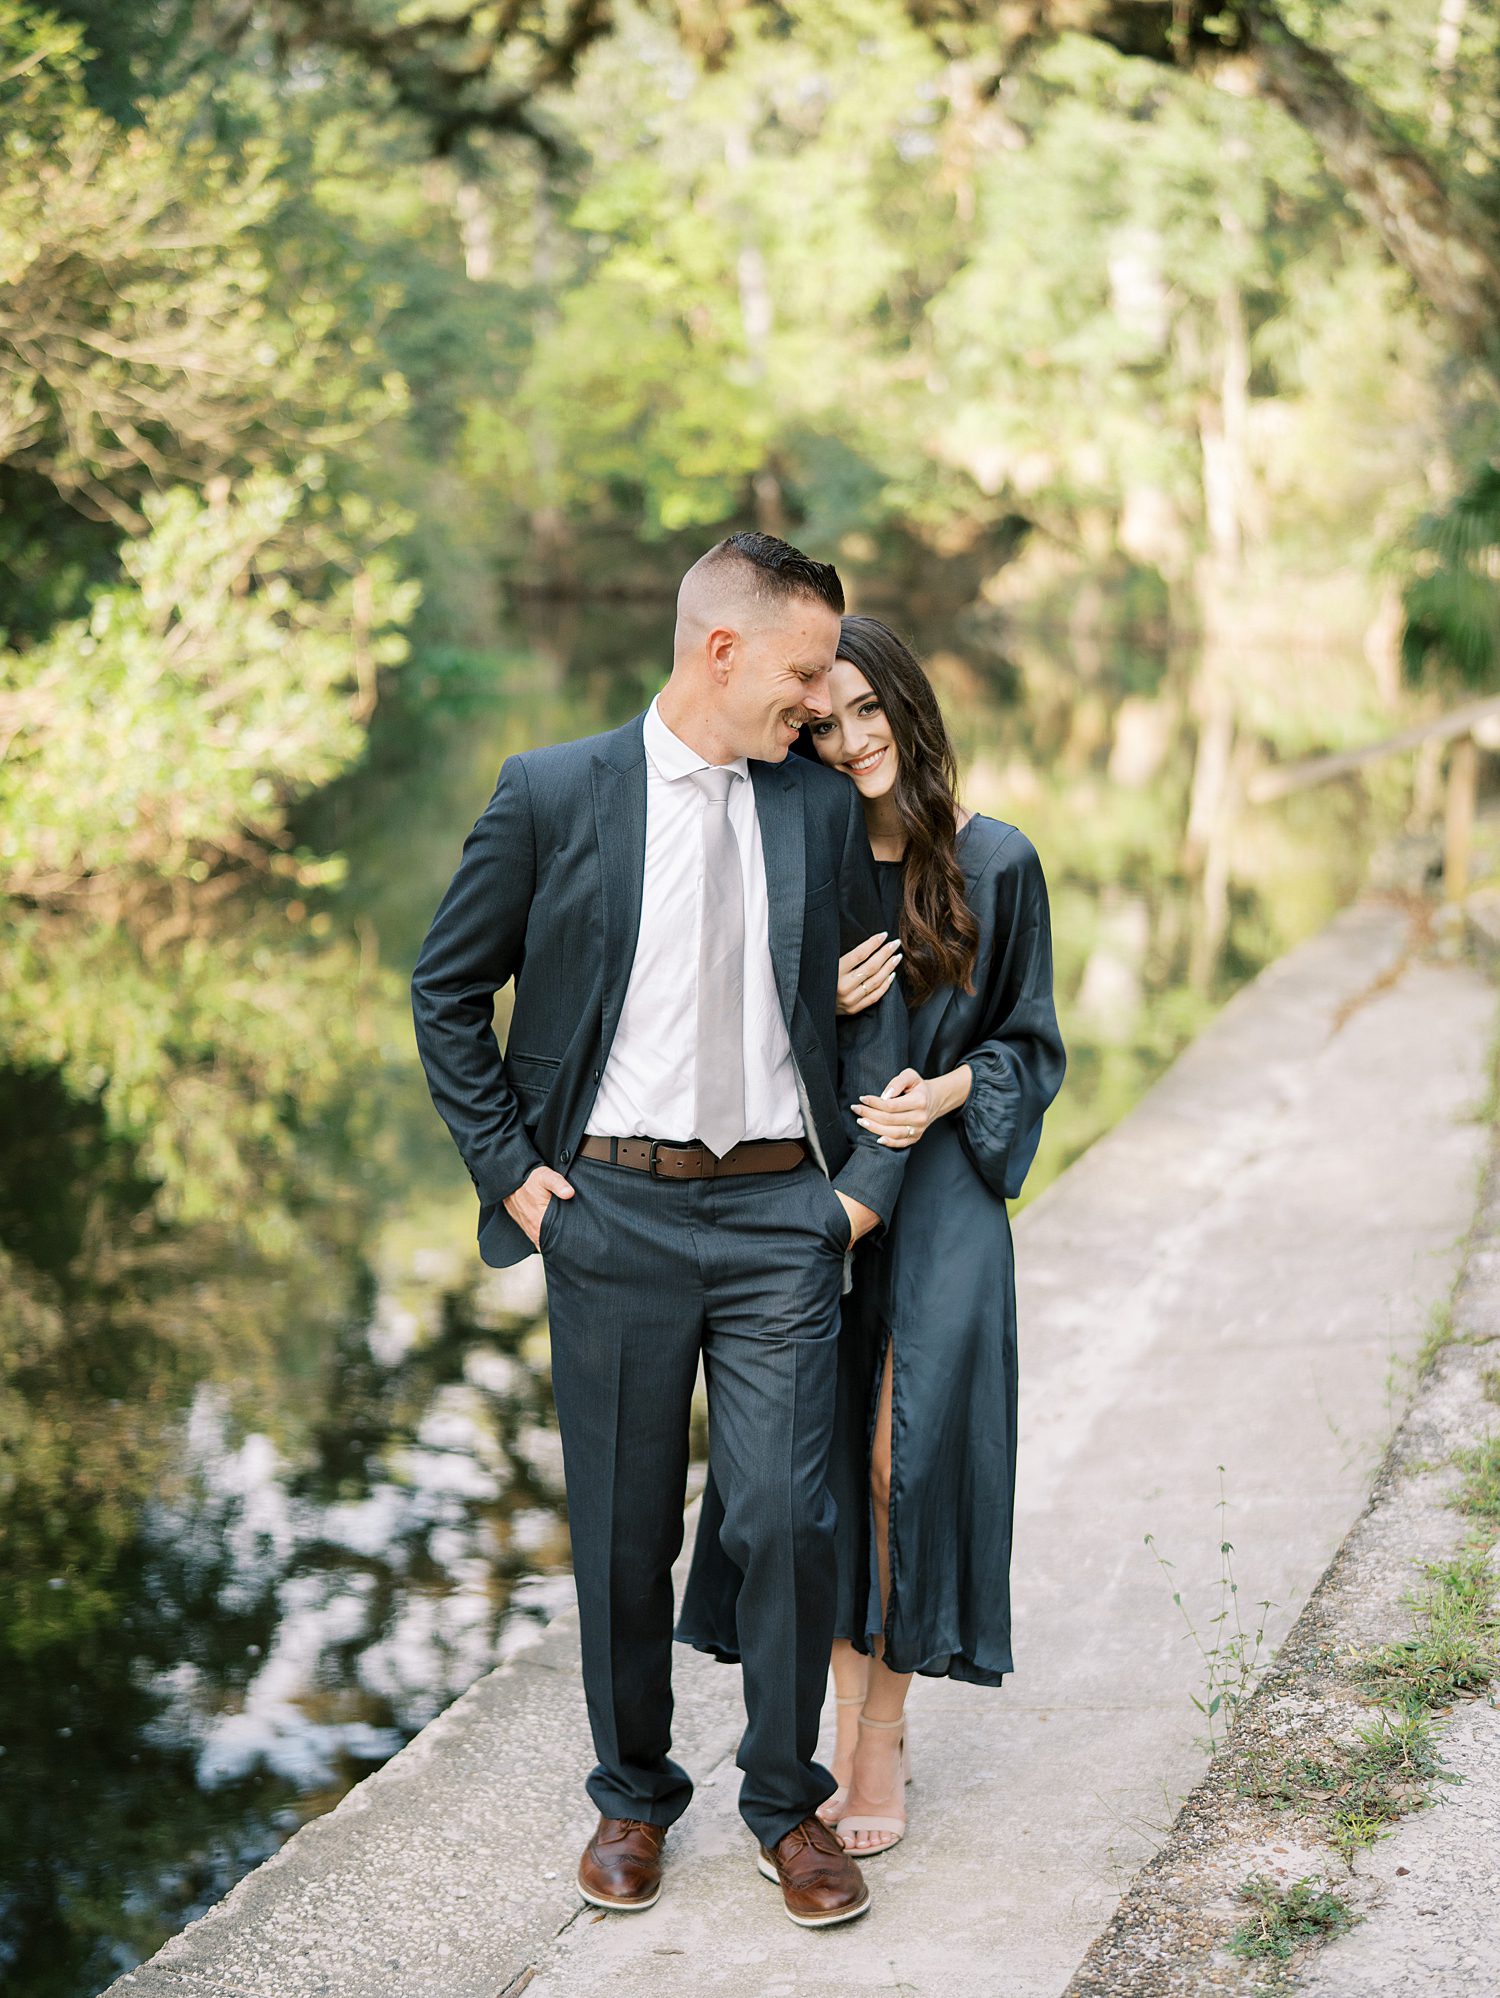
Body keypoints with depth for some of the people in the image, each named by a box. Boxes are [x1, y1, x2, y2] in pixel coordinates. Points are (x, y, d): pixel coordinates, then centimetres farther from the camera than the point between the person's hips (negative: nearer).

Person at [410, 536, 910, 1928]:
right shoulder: (551, 797, -2)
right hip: (613, 1209, -1)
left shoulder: (823, 809, 6)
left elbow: (872, 1005, 13)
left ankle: (787, 1805, 18)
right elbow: (445, 990, 5)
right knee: (623, 1530, 9)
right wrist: (509, 1169, -1)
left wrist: (869, 1177, 3)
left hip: (782, 1211, 1)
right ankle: (631, 1797, 28)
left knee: (788, 1519, -3)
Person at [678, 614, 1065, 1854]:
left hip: (940, 1190, -1)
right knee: (819, 1455, 0)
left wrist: (947, 1090, -13)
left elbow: (1030, 1047, 6)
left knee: (908, 1449, -6)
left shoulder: (994, 865, -1)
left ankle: (884, 1725, 11)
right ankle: (856, 1728, 15)